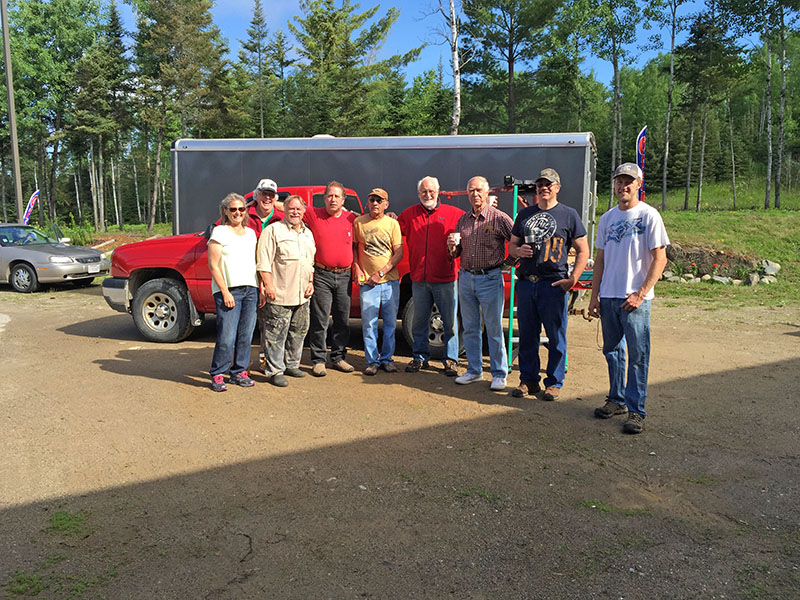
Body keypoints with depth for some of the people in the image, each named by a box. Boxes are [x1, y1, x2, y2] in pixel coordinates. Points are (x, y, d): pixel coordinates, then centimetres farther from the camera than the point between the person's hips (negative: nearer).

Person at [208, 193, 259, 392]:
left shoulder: (251, 232, 17)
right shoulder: (220, 232, 0)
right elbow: (213, 265, -5)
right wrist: (225, 292, -12)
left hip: (251, 289, 6)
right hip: (228, 289, -5)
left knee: (246, 335, 6)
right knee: (227, 337, -8)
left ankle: (239, 372, 17)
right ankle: (217, 375, 5)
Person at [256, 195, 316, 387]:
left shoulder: (308, 233, 17)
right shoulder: (274, 230, -4)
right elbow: (263, 262, -9)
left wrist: (311, 283, 12)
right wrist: (268, 285, -15)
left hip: (302, 295, 7)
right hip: (280, 294, -7)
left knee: (299, 332, 15)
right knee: (276, 334, -3)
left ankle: (291, 364, 30)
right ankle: (275, 371, 6)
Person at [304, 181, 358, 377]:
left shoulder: (352, 219, 8)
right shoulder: (313, 214, 0)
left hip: (345, 276, 3)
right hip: (322, 275, -3)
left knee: (343, 320, 10)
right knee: (320, 320, -2)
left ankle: (338, 357, 23)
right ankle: (318, 360, 8)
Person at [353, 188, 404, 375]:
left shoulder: (392, 223, 3)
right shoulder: (358, 222, 5)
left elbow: (399, 253, 0)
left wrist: (381, 272, -9)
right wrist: (356, 268, -2)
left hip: (390, 280, 1)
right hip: (367, 282, 0)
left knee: (390, 321, 6)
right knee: (369, 323, -1)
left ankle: (387, 359, 18)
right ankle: (372, 361, 11)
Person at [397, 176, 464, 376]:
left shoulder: (452, 213, 3)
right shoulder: (409, 214, 11)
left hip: (445, 279, -3)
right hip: (419, 279, 3)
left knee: (449, 321, 3)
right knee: (419, 321, 12)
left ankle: (450, 359, 15)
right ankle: (420, 357, 25)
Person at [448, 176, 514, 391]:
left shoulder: (499, 218, -5)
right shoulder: (463, 220, 11)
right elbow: (456, 253, 16)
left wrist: (509, 262, -7)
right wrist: (453, 246, -4)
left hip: (490, 279, -5)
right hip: (466, 278, 5)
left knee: (494, 329, -1)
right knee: (470, 328, 11)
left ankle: (499, 374, 11)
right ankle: (474, 370, 23)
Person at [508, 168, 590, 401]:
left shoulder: (569, 215, 3)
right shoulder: (525, 214, 15)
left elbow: (583, 251, 2)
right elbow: (512, 244, 20)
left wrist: (572, 279, -8)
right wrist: (519, 251, -4)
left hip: (554, 284, -4)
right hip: (526, 283, 4)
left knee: (556, 338, 2)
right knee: (527, 336, 10)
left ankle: (554, 383, 14)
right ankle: (528, 380, 21)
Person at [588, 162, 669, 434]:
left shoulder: (649, 215, -3)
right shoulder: (607, 218, 14)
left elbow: (659, 259, -7)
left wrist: (640, 293, -14)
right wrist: (594, 295, 10)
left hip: (635, 298, -6)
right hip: (608, 296, 6)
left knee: (637, 355, -3)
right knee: (612, 350, 13)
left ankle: (636, 410, 4)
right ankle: (617, 399, 27)